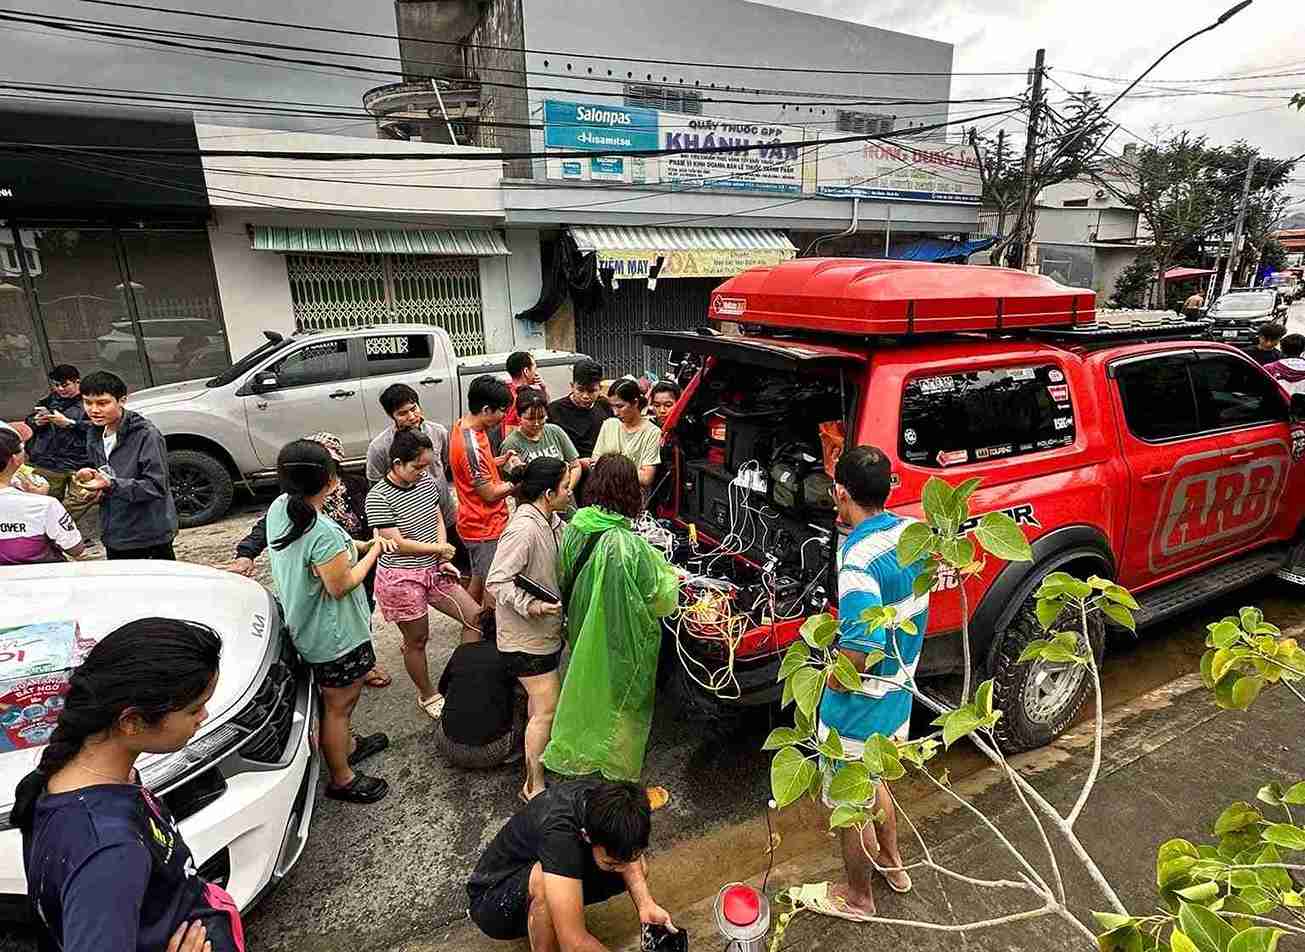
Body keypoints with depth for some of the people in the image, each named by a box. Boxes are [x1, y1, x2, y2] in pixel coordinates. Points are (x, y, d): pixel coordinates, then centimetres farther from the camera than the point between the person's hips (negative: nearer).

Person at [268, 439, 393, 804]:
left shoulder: (279, 509, -6)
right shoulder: (323, 532, -34)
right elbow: (341, 585, -24)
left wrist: (360, 546, -3)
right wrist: (374, 550, -13)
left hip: (306, 626, 9)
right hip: (335, 636, -9)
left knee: (342, 696, 30)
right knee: (338, 705, 11)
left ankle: (347, 745, 52)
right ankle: (342, 779, 30)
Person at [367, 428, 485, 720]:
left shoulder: (427, 482, 0)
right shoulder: (378, 498, -19)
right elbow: (398, 543, -20)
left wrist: (444, 561, -3)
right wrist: (441, 548, -10)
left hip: (433, 570, 6)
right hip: (401, 579, -6)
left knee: (476, 617, 3)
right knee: (418, 641, 10)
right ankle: (427, 696, 33)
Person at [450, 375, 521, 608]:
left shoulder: (464, 425, 1)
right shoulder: (471, 446, -29)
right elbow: (490, 494, -22)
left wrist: (500, 461, 0)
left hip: (478, 524, 10)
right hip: (486, 528, -10)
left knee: (478, 580, 23)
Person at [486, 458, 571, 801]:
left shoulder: (550, 520, 0)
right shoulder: (524, 528, -29)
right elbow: (497, 582, -27)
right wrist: (530, 605, -36)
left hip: (546, 629, 9)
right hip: (525, 635, -9)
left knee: (541, 698, 25)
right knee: (547, 709, -1)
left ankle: (537, 748, 46)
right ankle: (533, 786, 14)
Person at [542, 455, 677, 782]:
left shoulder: (573, 530, -12)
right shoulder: (632, 547, -30)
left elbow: (563, 582, 3)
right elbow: (662, 601, -17)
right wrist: (670, 576, 0)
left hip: (581, 641, 6)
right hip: (622, 648, -5)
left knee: (587, 698, 28)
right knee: (623, 708, 17)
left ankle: (578, 760, 49)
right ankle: (620, 779, 36)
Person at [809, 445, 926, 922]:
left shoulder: (859, 560, -31)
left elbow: (862, 649, -35)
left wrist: (834, 680, -16)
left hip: (858, 708, -8)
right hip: (898, 696, 8)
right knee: (875, 782, 32)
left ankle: (856, 897, 39)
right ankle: (891, 862, 54)